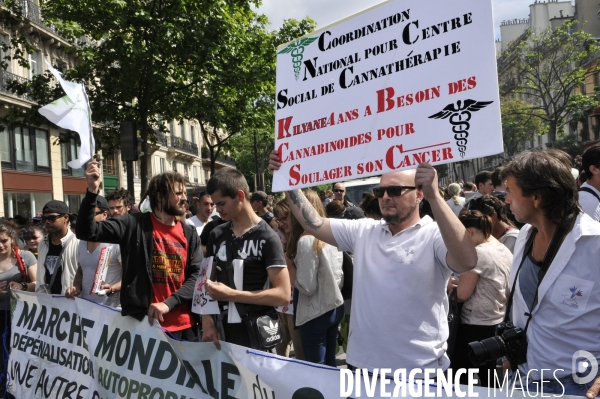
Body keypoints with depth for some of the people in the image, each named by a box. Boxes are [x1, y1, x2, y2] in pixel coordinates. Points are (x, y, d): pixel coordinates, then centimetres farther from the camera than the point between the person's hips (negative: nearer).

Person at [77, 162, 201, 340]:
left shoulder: (189, 233, 7)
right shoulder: (134, 225, -3)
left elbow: (197, 275, 2)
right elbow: (87, 231, -10)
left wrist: (168, 303, -12)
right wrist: (93, 190, -22)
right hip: (143, 324, -3)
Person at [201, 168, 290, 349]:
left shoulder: (267, 238, -12)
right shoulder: (217, 235, 5)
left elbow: (283, 295, -18)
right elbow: (207, 281, 9)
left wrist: (231, 294, -20)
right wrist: (207, 321, -6)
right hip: (221, 329, 5)